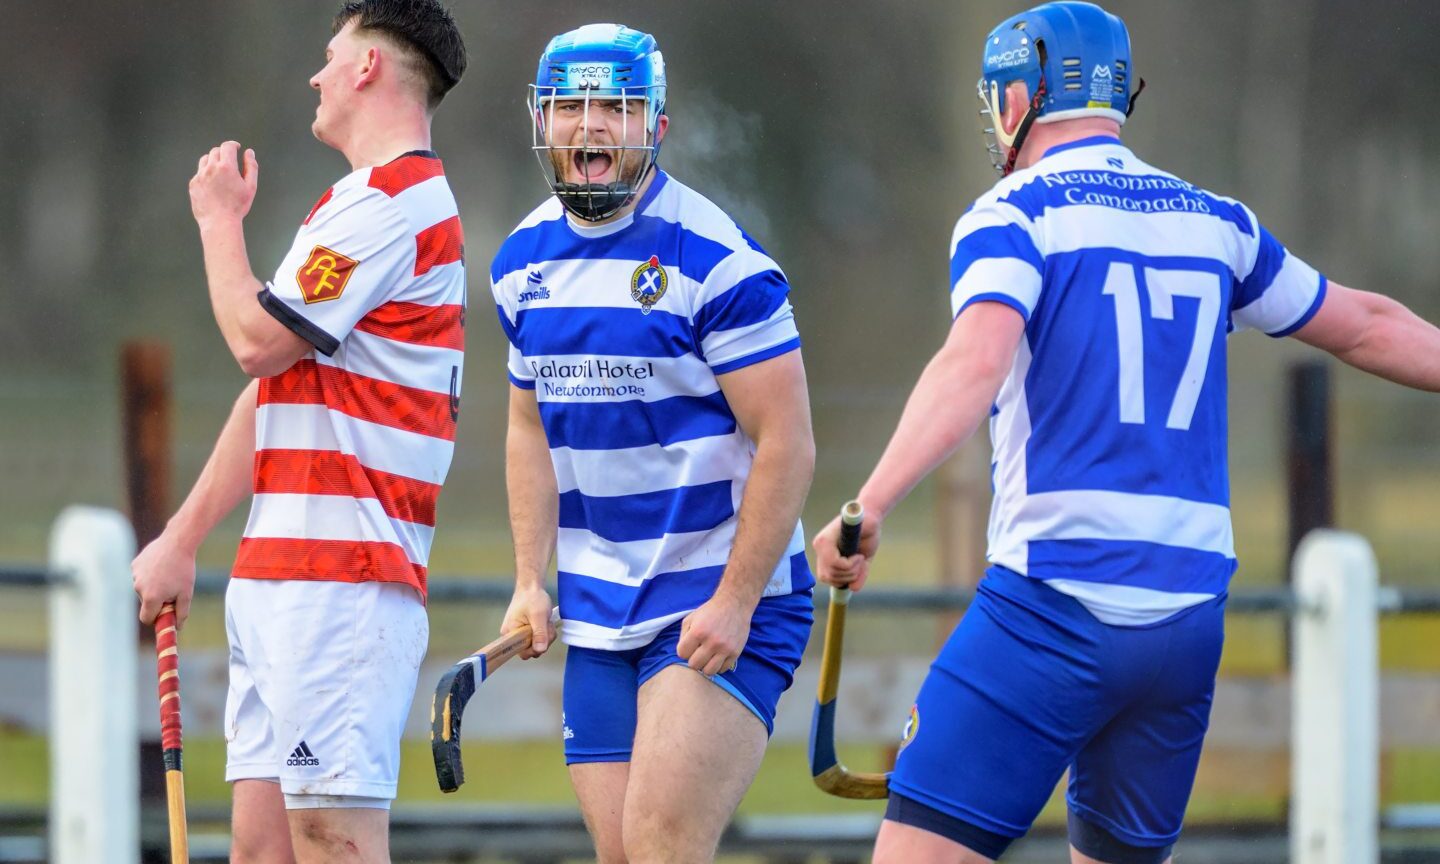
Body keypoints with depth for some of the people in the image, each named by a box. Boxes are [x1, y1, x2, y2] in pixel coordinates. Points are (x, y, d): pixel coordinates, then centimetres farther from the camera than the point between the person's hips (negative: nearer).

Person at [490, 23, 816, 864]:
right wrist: (530, 582, 11)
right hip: (600, 617, 7)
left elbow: (786, 445, -15)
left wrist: (735, 603, -19)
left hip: (723, 606, -7)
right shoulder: (525, 260, 8)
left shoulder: (714, 260, -14)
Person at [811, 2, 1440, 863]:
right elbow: (1367, 328, 28)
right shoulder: (1217, 225, 16)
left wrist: (869, 505, -30)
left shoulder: (1014, 214, -2)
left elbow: (976, 362, -20)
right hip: (1189, 619, 6)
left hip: (1052, 607, -6)